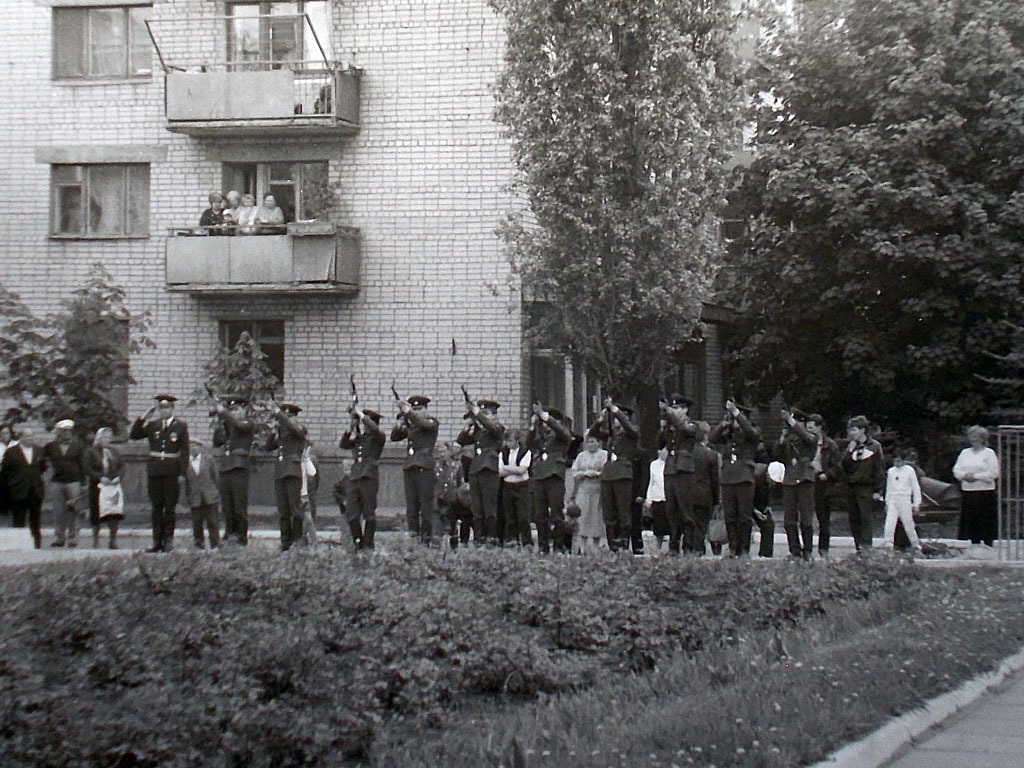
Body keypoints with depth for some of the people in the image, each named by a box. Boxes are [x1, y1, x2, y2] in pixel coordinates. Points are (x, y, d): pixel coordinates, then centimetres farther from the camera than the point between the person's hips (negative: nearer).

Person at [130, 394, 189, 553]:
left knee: (169, 507, 1)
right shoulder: (152, 425, 8)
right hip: (154, 471, 3)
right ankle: (157, 541, 10)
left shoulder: (181, 426, 1)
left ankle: (168, 540, 8)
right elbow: (133, 436, 4)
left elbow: (185, 451, -1)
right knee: (156, 507, 6)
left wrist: (182, 473, -7)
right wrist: (142, 418, -6)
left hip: (172, 472, -3)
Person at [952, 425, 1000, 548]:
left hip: (985, 491, -5)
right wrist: (965, 475, -9)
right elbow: (956, 470, 12)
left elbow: (994, 473, -9)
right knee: (970, 520, 5)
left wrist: (975, 476, -13)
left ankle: (988, 547, 0)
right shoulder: (965, 453, 15)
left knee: (986, 523, -5)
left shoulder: (989, 453, 0)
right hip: (967, 492, 5)